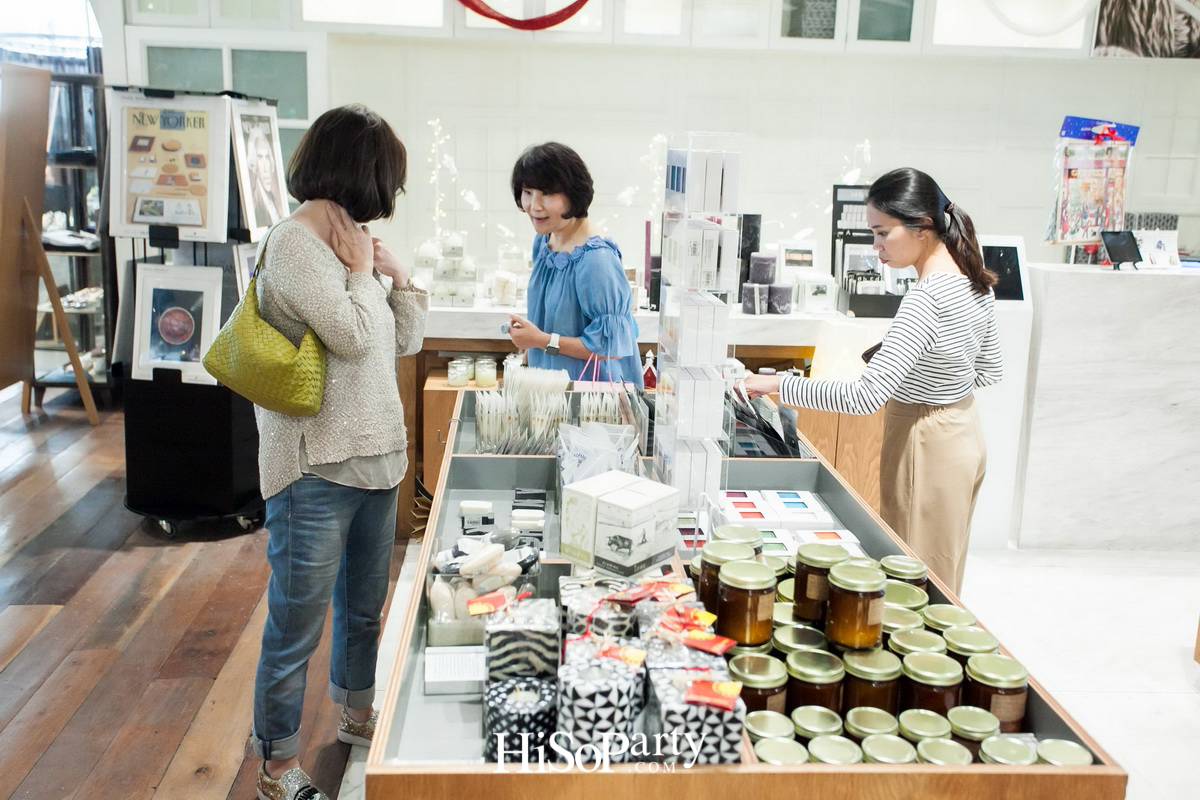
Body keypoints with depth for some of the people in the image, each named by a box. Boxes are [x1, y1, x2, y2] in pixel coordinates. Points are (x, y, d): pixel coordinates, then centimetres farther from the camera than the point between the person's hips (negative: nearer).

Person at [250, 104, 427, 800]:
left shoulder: (353, 241, 10)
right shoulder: (295, 244, -15)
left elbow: (404, 342, 13)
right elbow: (353, 336, -21)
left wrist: (400, 275, 1)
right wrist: (363, 270, -7)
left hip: (374, 456, 9)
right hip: (316, 465, -8)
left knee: (365, 604, 23)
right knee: (296, 624, 3)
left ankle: (358, 714, 44)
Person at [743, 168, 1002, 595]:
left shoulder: (926, 300, -28)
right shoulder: (976, 283, 2)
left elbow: (865, 397, -32)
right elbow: (989, 371, 15)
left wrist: (778, 384, -26)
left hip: (927, 447, -10)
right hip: (964, 435, 10)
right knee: (942, 581, 21)